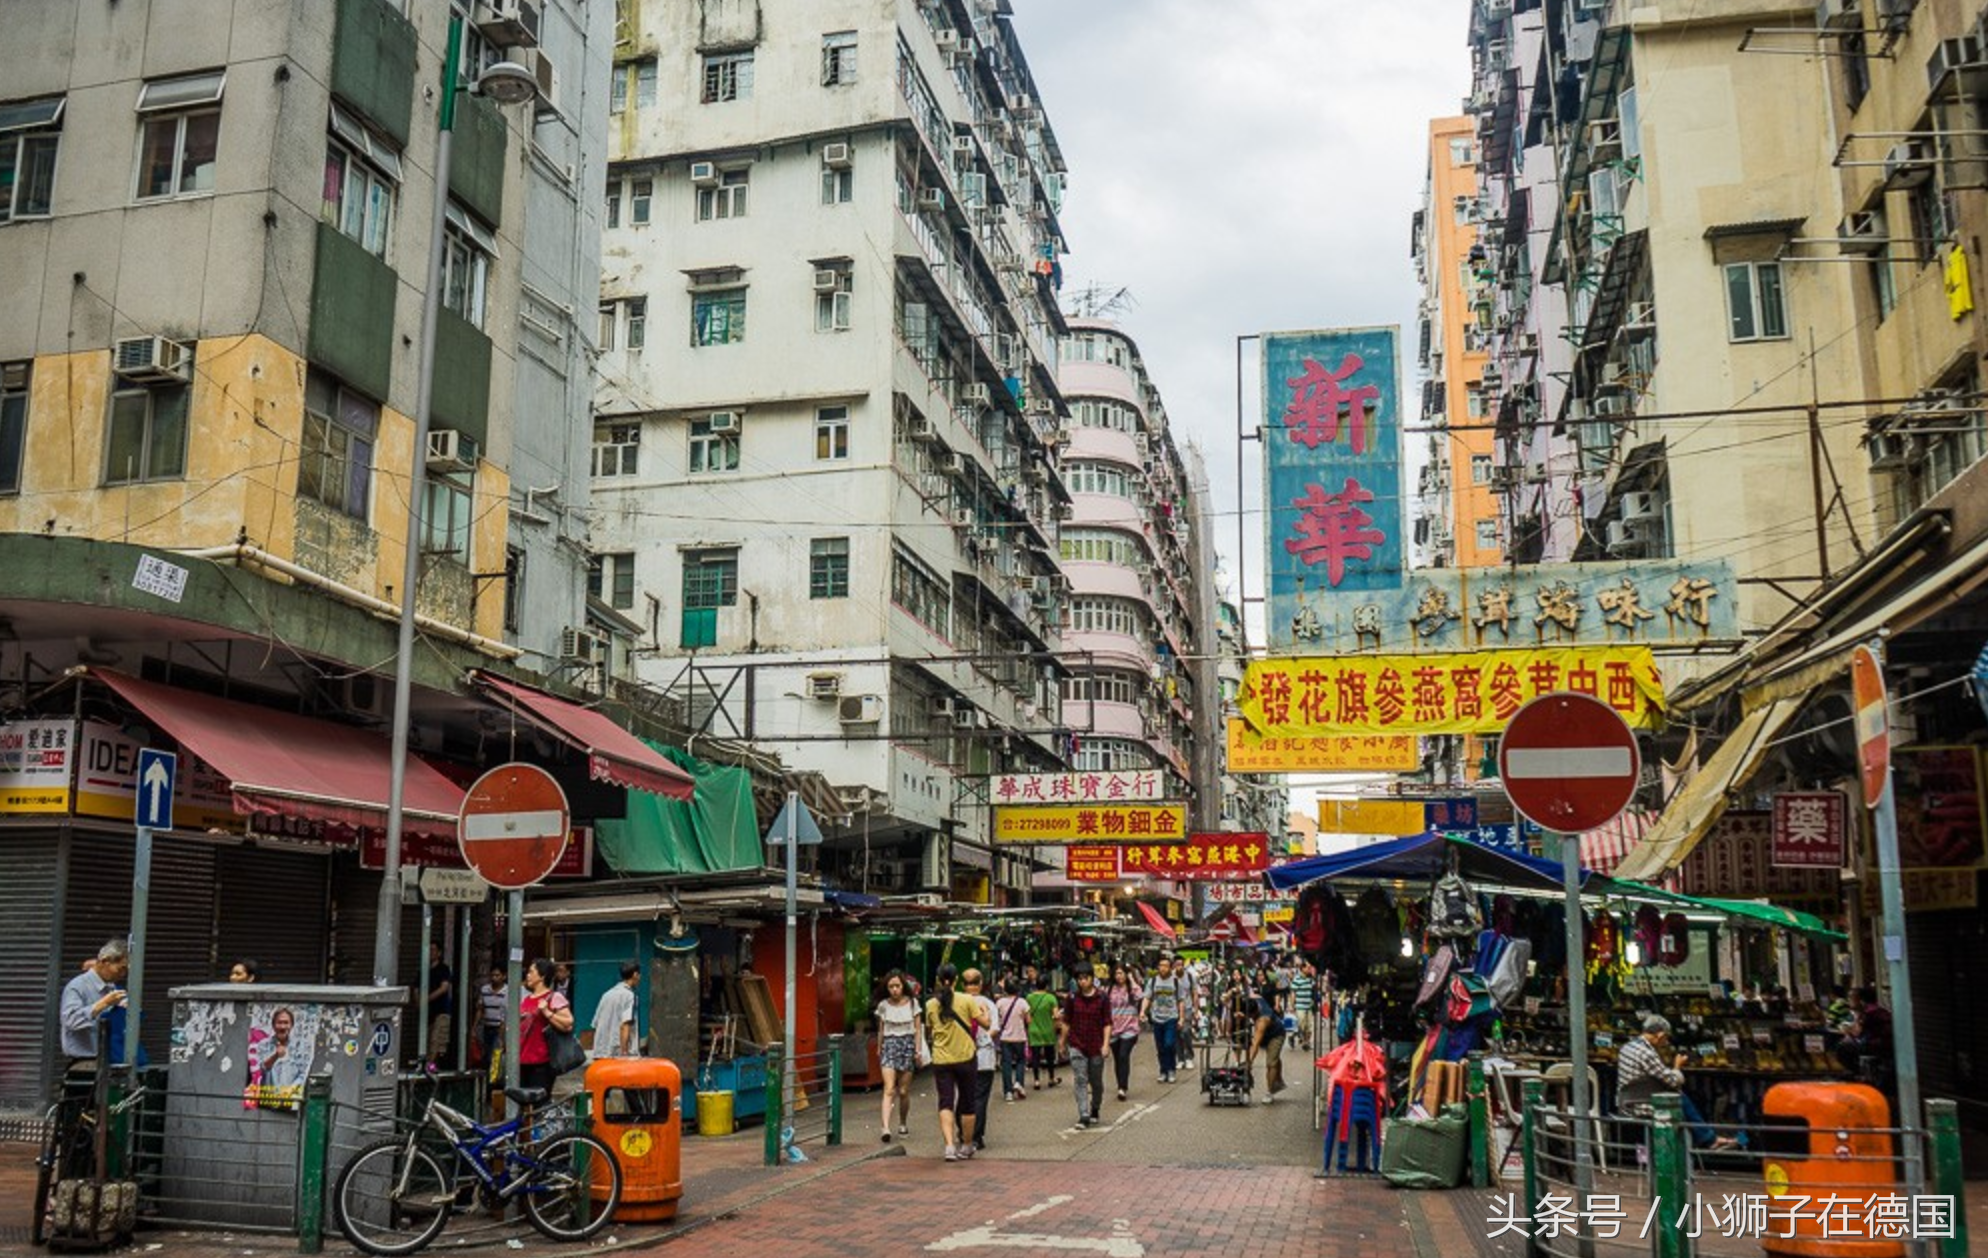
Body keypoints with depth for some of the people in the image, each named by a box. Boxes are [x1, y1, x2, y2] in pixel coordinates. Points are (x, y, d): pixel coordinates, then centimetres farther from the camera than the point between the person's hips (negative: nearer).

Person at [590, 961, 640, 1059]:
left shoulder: (607, 994, 17)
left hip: (600, 1052, 8)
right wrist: (624, 1052, -19)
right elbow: (624, 1026, -16)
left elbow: (595, 1024, 18)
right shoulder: (628, 995, -6)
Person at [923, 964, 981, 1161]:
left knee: (945, 1103, -1)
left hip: (941, 1060, 1)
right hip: (965, 1058, -1)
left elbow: (928, 1033, 9)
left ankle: (949, 1145, -21)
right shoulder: (966, 1000, -7)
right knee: (966, 1104, 13)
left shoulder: (930, 1005, 0)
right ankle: (967, 1146, 25)